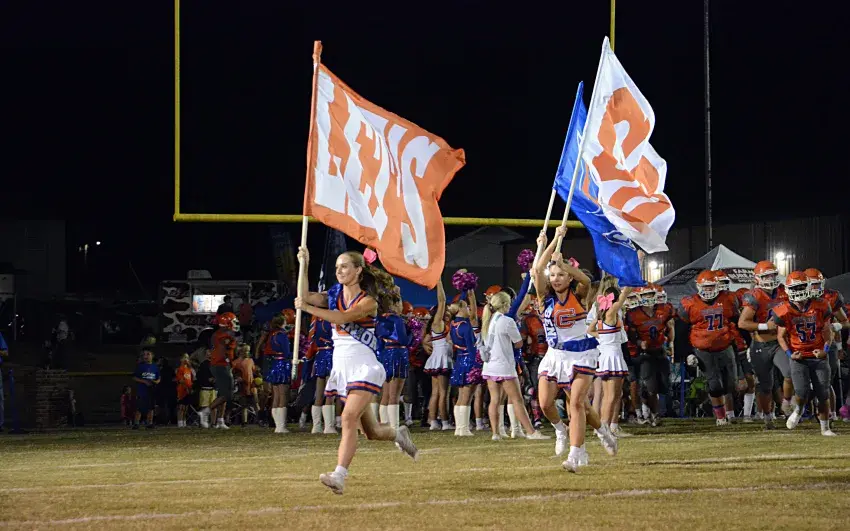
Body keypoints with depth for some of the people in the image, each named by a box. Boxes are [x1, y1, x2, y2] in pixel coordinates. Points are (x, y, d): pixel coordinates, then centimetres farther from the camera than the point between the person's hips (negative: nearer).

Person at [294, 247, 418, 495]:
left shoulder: (368, 301, -8)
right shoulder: (333, 296, 9)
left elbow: (342, 318, -24)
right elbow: (305, 297, -7)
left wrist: (307, 308, -25)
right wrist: (304, 265, -16)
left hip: (364, 368, -6)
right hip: (342, 369, 6)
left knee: (349, 418, -24)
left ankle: (339, 475, -32)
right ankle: (399, 434, 41)